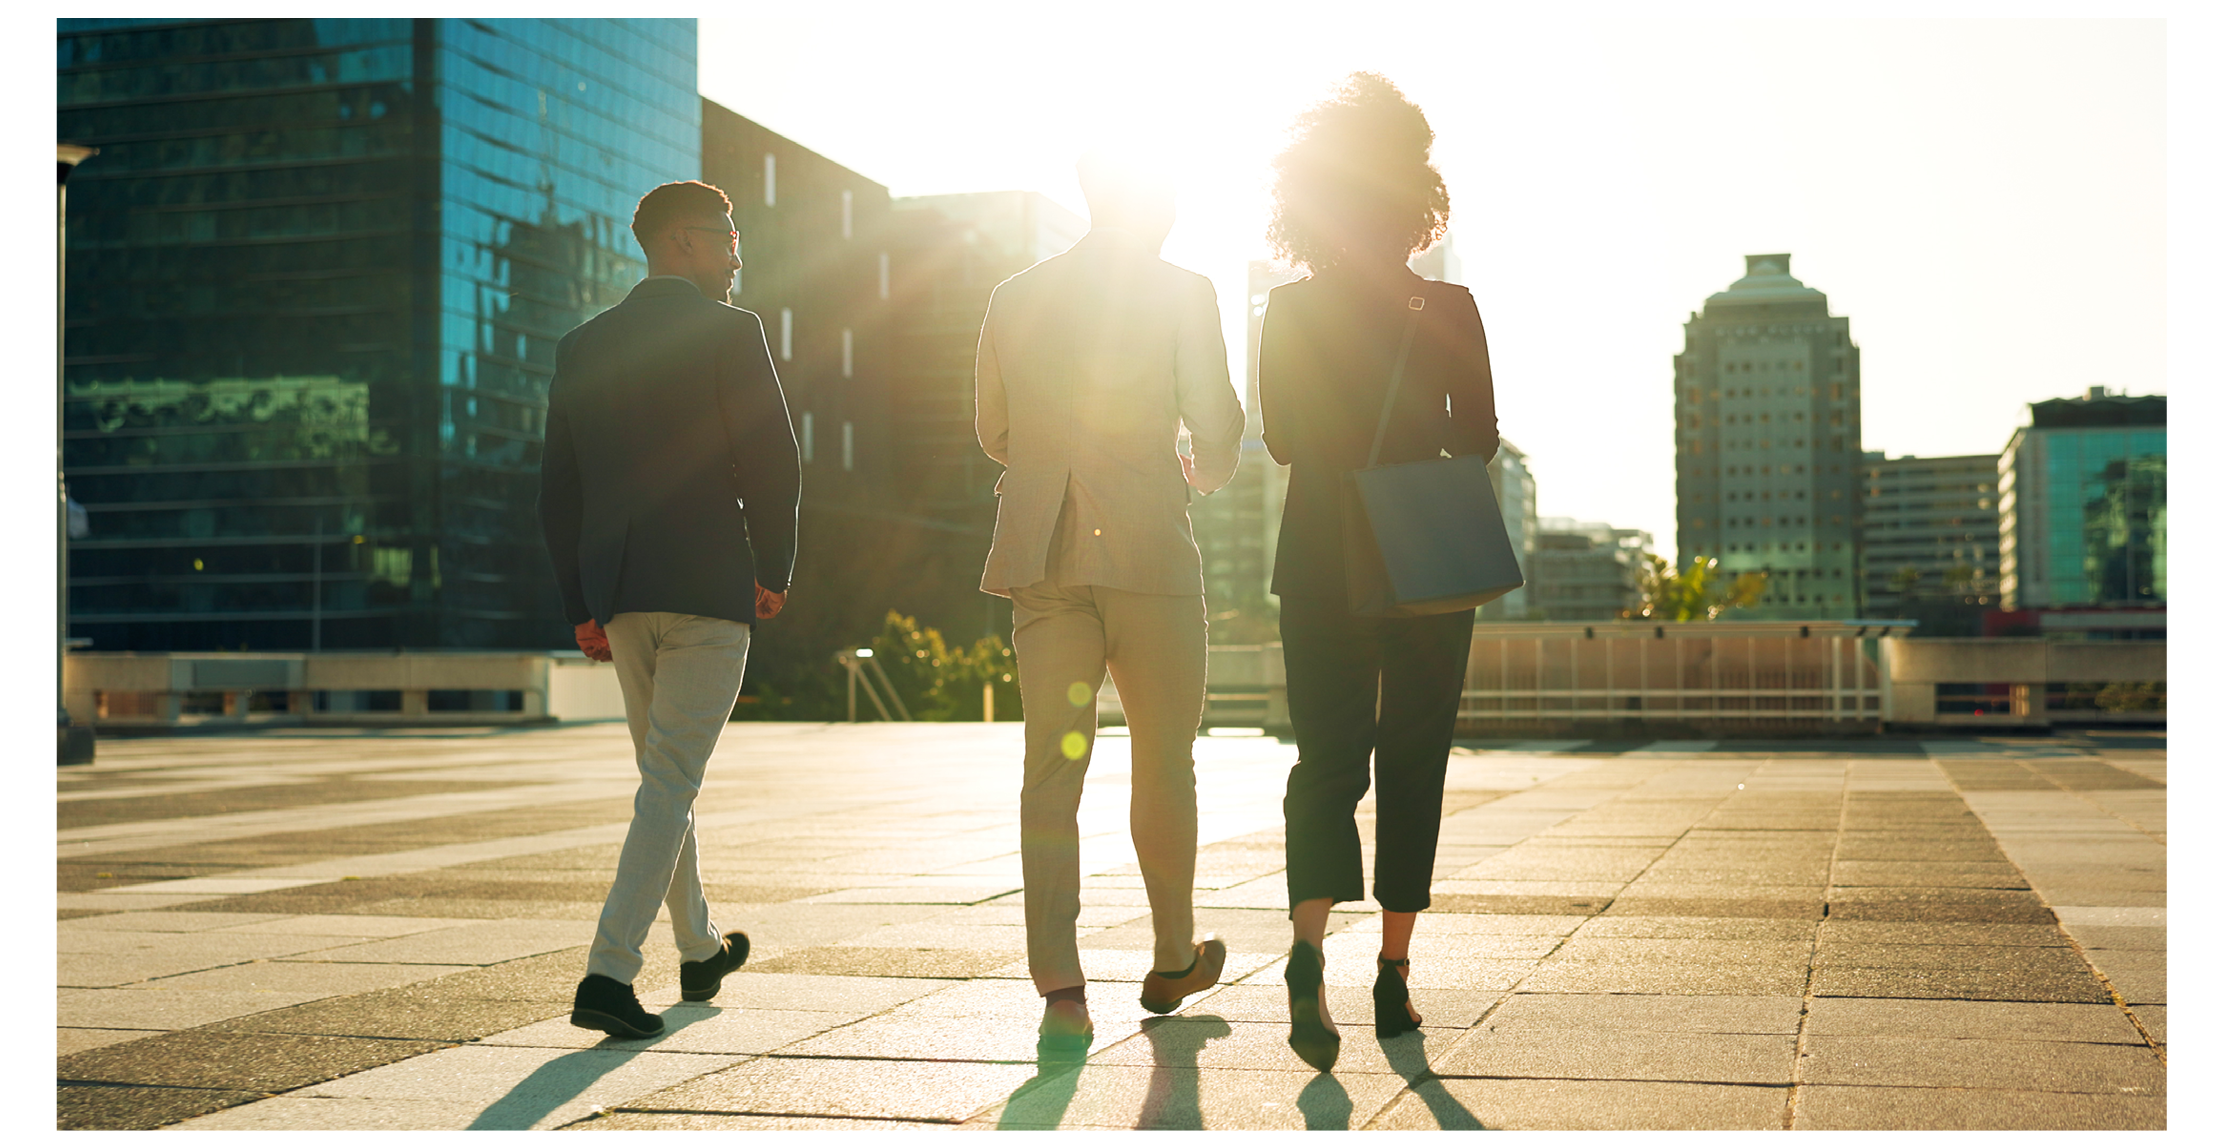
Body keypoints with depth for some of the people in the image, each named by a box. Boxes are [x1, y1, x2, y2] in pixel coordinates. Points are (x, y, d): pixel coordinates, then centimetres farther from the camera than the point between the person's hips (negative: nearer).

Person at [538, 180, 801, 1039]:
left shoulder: (582, 346, 11)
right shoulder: (728, 332, -5)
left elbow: (559, 490, 10)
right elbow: (772, 462, -11)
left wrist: (582, 608, 15)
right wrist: (773, 570, 3)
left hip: (618, 594, 6)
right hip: (708, 587, -6)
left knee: (665, 772, 20)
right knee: (671, 783, -4)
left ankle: (700, 951, 34)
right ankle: (609, 975, -13)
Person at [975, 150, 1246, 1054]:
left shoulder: (1013, 297, 8)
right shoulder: (1181, 294, -3)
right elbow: (1216, 424, -7)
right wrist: (1206, 470, 16)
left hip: (1039, 557, 3)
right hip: (1148, 549, -3)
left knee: (1052, 771, 2)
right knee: (1163, 762, 13)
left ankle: (1059, 986, -9)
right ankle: (1173, 961, 28)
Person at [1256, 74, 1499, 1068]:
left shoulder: (1290, 312, 1)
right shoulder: (1449, 310, -2)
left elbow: (1285, 441, 3)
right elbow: (1479, 439, -2)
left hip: (1321, 564, 1)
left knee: (1326, 759, 1)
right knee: (1412, 762, 10)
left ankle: (1309, 949, -23)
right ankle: (1393, 976, 12)